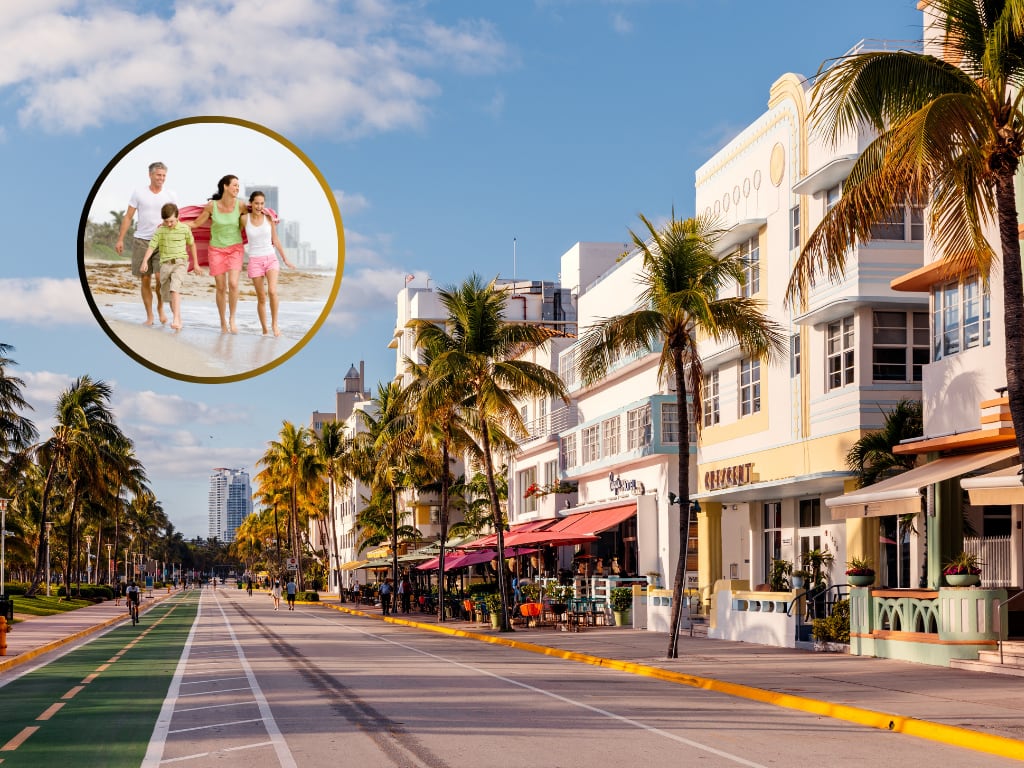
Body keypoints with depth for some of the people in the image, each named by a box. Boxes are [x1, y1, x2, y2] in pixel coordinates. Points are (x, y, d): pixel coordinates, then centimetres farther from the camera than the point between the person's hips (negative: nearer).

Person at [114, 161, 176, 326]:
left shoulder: (171, 196, 5)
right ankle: (149, 316, 11)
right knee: (145, 280, 2)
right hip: (141, 240, 0)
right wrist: (120, 239, -1)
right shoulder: (139, 193, 2)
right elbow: (128, 217, 4)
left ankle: (160, 307, 12)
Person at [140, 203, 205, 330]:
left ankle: (175, 319, -32)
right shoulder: (160, 230, 0)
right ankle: (179, 321, 22)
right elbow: (151, 246, -7)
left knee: (175, 289, -25)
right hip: (165, 264, 3)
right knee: (168, 295, 8)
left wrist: (196, 264, 16)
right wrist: (145, 261, -22)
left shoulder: (184, 228, -1)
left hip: (180, 263, -3)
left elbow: (192, 245, 12)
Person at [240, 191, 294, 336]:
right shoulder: (244, 218, -2)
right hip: (255, 260, 0)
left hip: (271, 259, 0)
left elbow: (275, 240, 10)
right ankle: (264, 329, 13)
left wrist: (285, 259, 14)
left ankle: (274, 323, -3)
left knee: (272, 292, -20)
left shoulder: (269, 218, 0)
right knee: (261, 298, 0)